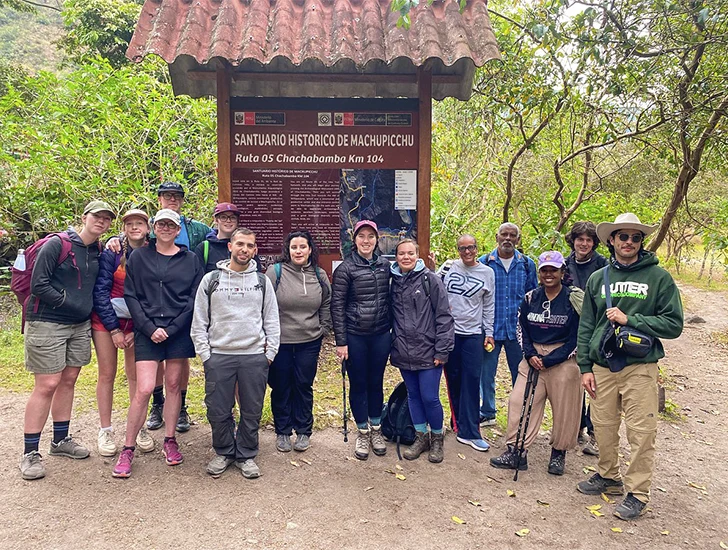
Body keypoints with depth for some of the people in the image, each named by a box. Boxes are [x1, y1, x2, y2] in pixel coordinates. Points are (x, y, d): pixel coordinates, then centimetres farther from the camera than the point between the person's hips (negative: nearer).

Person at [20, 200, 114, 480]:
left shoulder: (98, 251, 9)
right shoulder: (56, 244, -11)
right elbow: (38, 285, -14)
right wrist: (68, 303, -14)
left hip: (80, 326, 7)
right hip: (47, 324, -6)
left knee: (68, 381, 13)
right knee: (47, 385, -6)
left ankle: (60, 440, 27)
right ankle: (30, 453, 5)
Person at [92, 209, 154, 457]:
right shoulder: (112, 253, -9)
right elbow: (100, 291, -9)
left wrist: (138, 330, -4)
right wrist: (114, 329, -11)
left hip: (136, 323, 2)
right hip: (106, 319, -2)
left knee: (136, 375, 3)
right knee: (107, 374, 3)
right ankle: (105, 431, 13)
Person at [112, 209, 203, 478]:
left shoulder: (190, 259, 6)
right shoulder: (138, 256, 6)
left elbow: (195, 298, 2)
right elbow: (130, 296, 2)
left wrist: (172, 329, -7)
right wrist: (148, 328, -9)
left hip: (179, 332, 1)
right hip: (147, 331, -1)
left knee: (173, 385, 9)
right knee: (144, 389, -7)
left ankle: (170, 441, 24)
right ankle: (128, 449, 8)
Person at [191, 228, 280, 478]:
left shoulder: (262, 281, 7)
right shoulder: (211, 280, 4)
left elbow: (272, 321, 9)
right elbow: (199, 321, 5)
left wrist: (270, 353, 1)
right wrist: (204, 353, -2)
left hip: (255, 357, 1)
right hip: (218, 356, 0)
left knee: (252, 411, 7)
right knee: (218, 411, 6)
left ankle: (246, 455, 25)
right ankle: (224, 452, 27)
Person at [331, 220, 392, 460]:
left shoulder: (385, 265, 3)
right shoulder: (345, 268, -8)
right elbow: (337, 306, -8)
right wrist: (340, 341, -10)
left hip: (381, 334, 3)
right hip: (355, 336, -3)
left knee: (376, 382, 14)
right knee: (358, 384, 9)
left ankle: (376, 430, 31)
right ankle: (362, 433, 26)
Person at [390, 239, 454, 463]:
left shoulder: (431, 280, -8)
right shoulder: (394, 282, 6)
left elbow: (444, 316, -9)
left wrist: (442, 350, -12)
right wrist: (393, 346, 8)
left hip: (428, 352, -4)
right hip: (403, 352, 5)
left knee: (429, 398, -1)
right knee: (413, 396, 15)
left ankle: (437, 438, 23)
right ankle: (421, 437, 32)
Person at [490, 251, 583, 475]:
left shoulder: (574, 299, -8)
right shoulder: (530, 298, 5)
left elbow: (577, 337, -9)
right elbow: (523, 329, 10)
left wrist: (548, 360, -13)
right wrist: (530, 355, -7)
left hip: (563, 361, -3)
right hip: (533, 358, 4)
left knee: (564, 409, 6)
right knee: (520, 401, -1)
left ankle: (559, 453, 26)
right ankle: (516, 451, 8)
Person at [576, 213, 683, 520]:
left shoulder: (658, 277, -1)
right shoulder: (597, 278, 8)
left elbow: (673, 324, -5)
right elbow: (586, 326, 10)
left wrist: (630, 319, -14)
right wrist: (585, 366, 5)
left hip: (640, 366, -3)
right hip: (602, 366, 3)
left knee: (641, 432, 0)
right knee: (603, 426, 11)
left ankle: (638, 493, 15)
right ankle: (608, 477, 32)